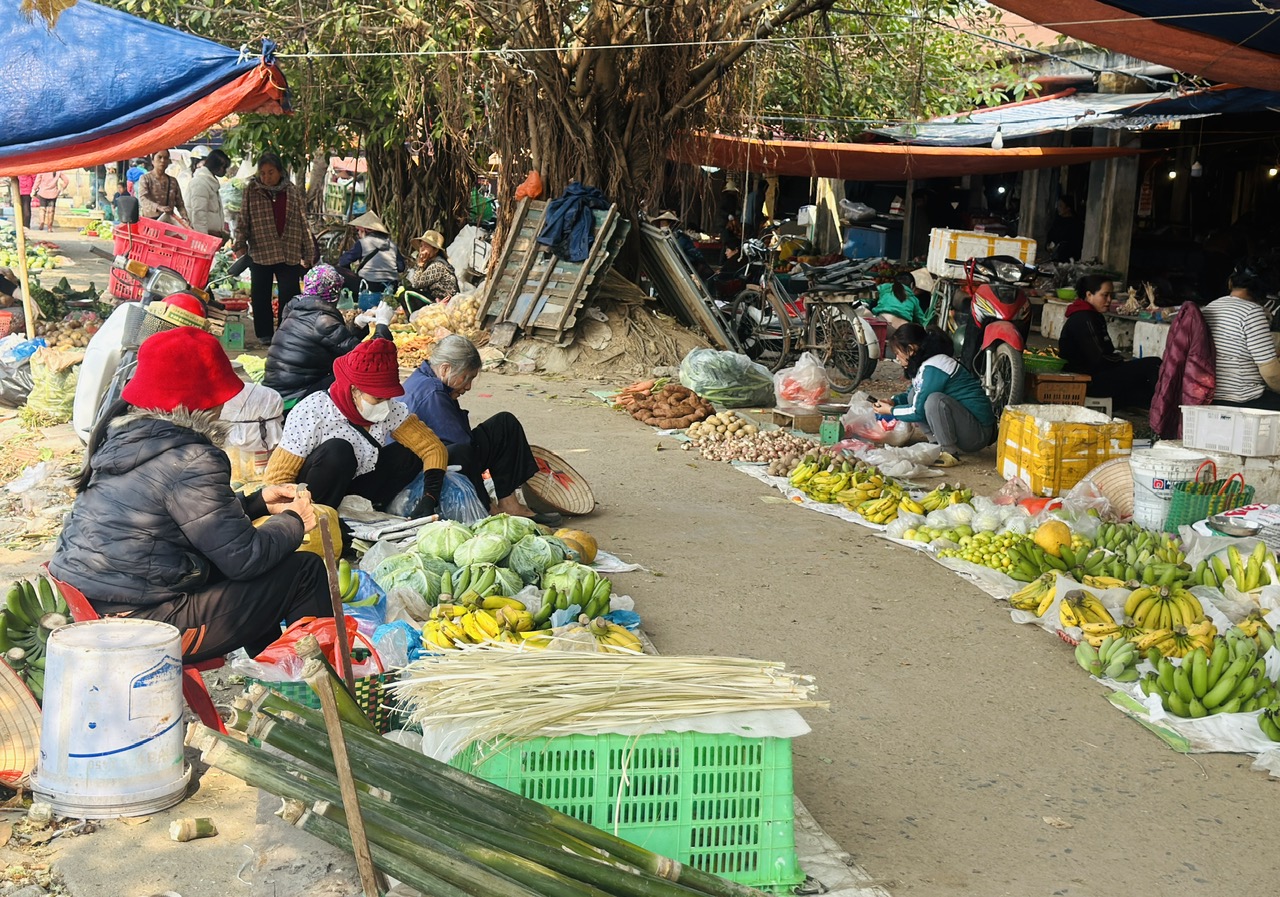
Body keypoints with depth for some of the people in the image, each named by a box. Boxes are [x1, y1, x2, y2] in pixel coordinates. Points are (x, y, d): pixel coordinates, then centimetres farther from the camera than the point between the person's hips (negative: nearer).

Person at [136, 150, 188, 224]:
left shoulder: (173, 181, 14)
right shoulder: (145, 179, 2)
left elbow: (179, 204, 12)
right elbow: (143, 199, -14)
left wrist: (185, 218, -8)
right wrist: (158, 207, -33)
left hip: (168, 221, 3)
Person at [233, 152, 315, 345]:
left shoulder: (293, 192, 4)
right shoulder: (252, 190, 2)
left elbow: (303, 224, 7)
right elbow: (243, 220, 2)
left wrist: (308, 253, 6)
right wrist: (240, 244, -9)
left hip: (289, 253, 0)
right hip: (259, 251, 0)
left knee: (290, 294, -2)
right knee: (261, 295, 7)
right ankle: (264, 334, 19)